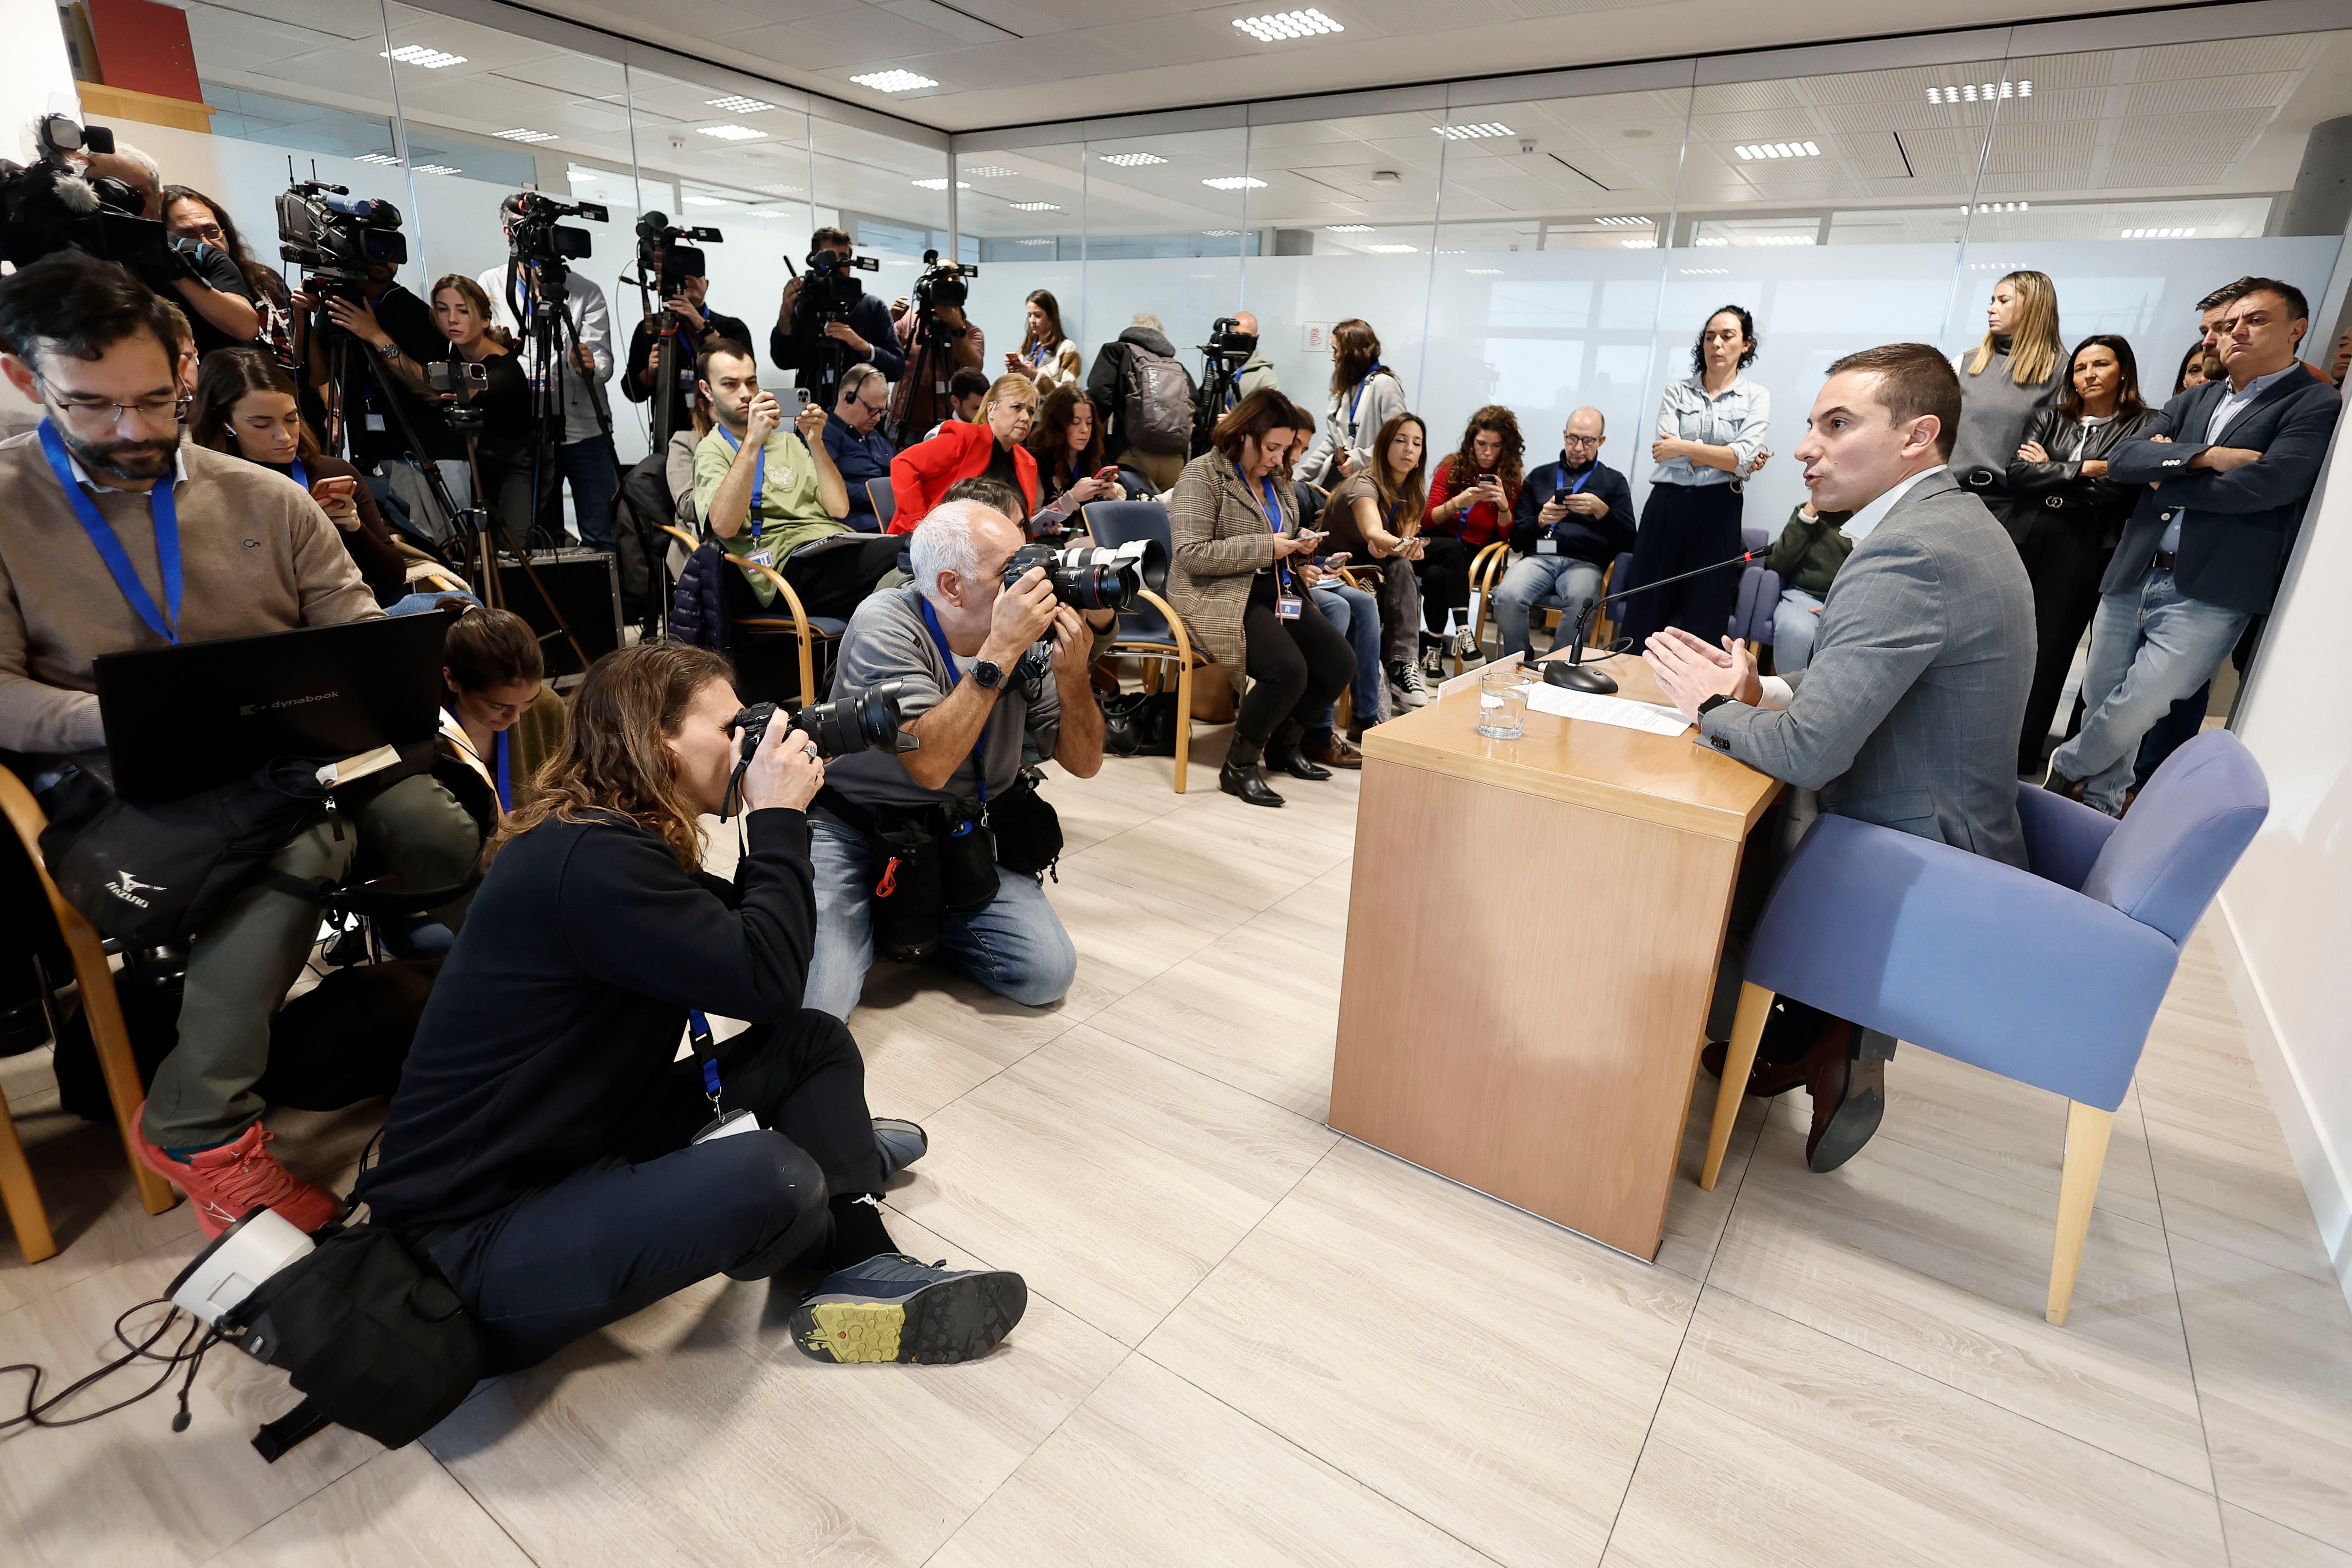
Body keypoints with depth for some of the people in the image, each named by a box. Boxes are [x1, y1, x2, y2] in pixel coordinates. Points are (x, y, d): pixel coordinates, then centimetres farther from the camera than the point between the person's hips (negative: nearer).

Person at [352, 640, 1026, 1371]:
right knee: (768, 1181, -33)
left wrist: (774, 824, -2)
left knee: (816, 1043, 2)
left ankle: (865, 1273, -8)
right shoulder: (593, 862, -26)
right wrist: (779, 819, -17)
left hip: (578, 1144, 10)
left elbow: (738, 940, 10)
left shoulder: (605, 836, 5)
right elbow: (768, 981, -27)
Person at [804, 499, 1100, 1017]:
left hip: (966, 830, 4)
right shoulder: (886, 624, -20)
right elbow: (930, 764, -33)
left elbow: (1083, 763, -4)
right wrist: (1000, 650, -34)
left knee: (1048, 973, -12)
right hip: (854, 827, -4)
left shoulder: (1028, 634, -8)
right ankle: (870, 915, 12)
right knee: (813, 1003, -20)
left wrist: (1072, 674, -22)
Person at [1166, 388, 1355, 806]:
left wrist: (1301, 558, 6)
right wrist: (1265, 548, -16)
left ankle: (1284, 743, 15)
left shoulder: (1277, 480, 18)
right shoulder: (1203, 474, -7)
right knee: (1288, 671, -29)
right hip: (1220, 598, -8)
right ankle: (1238, 766, -8)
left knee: (1341, 664, -8)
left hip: (1278, 592, 8)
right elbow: (1192, 555, -17)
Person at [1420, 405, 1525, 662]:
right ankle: (1463, 630, -42)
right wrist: (1457, 503, -18)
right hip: (1437, 546, 1)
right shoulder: (1452, 466, 3)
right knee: (1452, 547, -37)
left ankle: (1434, 646, -26)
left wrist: (1504, 506, -18)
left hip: (1476, 554, 0)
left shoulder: (1511, 481, 3)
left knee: (1436, 575, -34)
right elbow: (1426, 522, 0)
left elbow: (1507, 536, 1)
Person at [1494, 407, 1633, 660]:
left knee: (1581, 603, -38)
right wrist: (1540, 521, -4)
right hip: (1539, 557, 1)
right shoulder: (1540, 476, 23)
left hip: (1585, 562, -1)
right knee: (1507, 597, -33)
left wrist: (1601, 511, -9)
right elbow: (1517, 539, 17)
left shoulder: (1614, 481, 19)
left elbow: (1627, 541, 7)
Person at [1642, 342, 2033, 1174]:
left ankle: (1819, 1044, 24)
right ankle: (1827, 1041, 23)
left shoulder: (1906, 552, -28)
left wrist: (1713, 706, -13)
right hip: (1955, 833, 9)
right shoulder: (1954, 521, 6)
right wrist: (1762, 690, -1)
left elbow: (1808, 751, -32)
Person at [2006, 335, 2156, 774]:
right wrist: (2084, 469, -8)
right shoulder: (2051, 416, 13)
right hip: (2023, 542, 3)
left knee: (2049, 655, 3)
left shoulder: (2145, 425, 3)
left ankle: (2020, 762, 12)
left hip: (2082, 555, -2)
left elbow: (2114, 490, -11)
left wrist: (2049, 471, -4)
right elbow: (2017, 473, -2)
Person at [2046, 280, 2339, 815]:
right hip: (2132, 576, 5)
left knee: (2134, 711, -12)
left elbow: (2264, 484, -15)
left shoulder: (2316, 405, 0)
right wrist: (2203, 457, -12)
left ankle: (2064, 770, 15)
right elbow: (2122, 458, 3)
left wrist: (2165, 477, -3)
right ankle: (2099, 808, 25)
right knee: (2100, 704, 9)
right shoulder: (2193, 400, 17)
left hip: (2208, 594, -5)